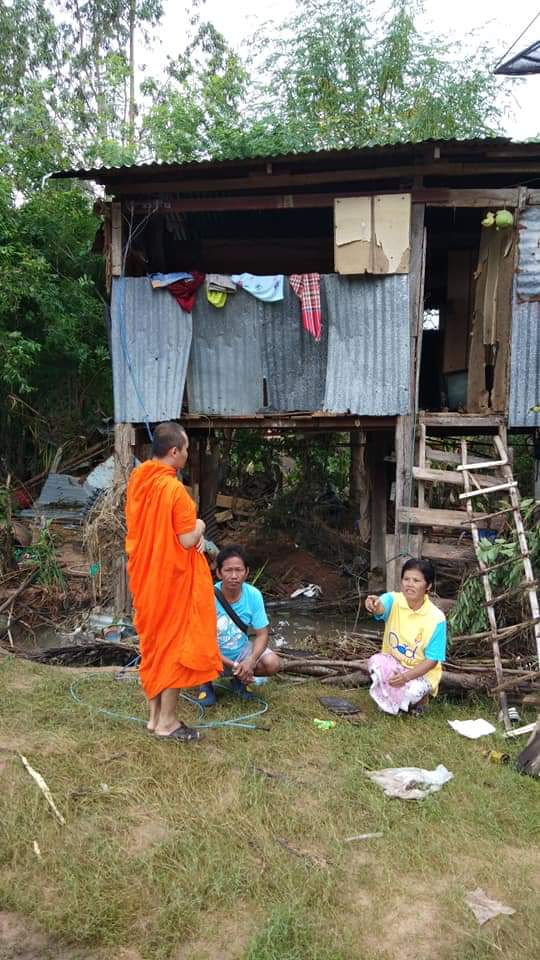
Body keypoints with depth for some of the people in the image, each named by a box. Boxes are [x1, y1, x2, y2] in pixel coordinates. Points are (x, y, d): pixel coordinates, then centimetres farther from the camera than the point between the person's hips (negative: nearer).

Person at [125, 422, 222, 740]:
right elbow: (186, 541, -21)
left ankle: (155, 715, 26)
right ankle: (167, 721, 14)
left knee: (153, 642, 16)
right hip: (172, 578, -8)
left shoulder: (137, 479, 3)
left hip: (146, 576, 8)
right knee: (174, 645, 4)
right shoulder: (174, 489, -22)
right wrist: (199, 527, 0)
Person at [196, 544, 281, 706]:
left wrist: (250, 661, -30)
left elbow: (262, 635, -11)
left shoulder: (253, 595, -16)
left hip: (241, 650, 3)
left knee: (273, 663, -21)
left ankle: (239, 680, 11)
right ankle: (206, 684, 3)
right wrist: (234, 665, -28)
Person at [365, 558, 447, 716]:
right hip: (393, 663, 2)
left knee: (409, 693, -32)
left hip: (421, 672, -2)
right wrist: (373, 604, -66)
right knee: (376, 661, -29)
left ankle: (421, 696, 7)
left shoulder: (436, 618, -19)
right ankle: (389, 701, 0)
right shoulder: (394, 601, -15)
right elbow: (380, 608, -41)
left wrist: (407, 676, -29)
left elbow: (432, 660, -15)